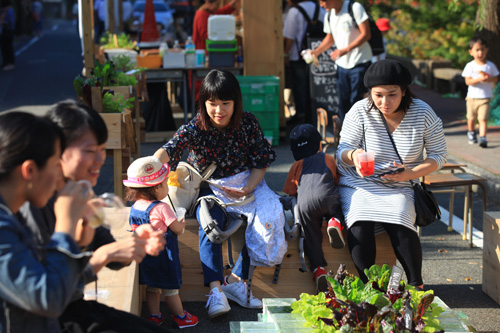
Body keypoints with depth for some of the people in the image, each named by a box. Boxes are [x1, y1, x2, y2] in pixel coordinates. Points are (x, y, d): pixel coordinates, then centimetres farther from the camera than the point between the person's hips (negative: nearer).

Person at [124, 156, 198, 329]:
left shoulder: (135, 207, 0)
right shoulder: (161, 208, -24)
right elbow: (177, 229, -18)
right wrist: (182, 223, 7)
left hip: (145, 255, 7)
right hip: (163, 255, -7)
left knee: (152, 287, 19)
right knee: (170, 289, 7)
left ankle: (154, 316, 25)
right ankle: (180, 317, 20)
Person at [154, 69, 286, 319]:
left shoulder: (248, 123, -6)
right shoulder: (195, 128, -13)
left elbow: (261, 162, 0)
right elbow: (172, 147, -32)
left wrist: (248, 188, -18)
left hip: (245, 183, 2)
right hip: (209, 188, -2)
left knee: (267, 214, -25)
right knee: (211, 221, -32)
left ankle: (236, 279, -17)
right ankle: (215, 289, -34)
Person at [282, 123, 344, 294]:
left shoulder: (297, 165, 30)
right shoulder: (329, 159, 30)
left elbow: (289, 192, 29)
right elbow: (337, 180, 37)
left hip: (305, 204, 1)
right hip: (327, 197, -1)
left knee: (312, 238, 7)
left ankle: (318, 269, -13)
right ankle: (335, 222, -12)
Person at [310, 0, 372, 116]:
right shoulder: (329, 15, 8)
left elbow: (366, 34, -15)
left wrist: (345, 50, -22)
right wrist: (316, 52, 6)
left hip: (360, 63, -7)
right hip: (342, 64, 7)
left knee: (356, 102, -9)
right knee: (343, 104, 7)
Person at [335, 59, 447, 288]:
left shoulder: (422, 113, -7)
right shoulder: (360, 111, -8)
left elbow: (439, 155, 1)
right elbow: (342, 151, -4)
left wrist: (411, 173, -17)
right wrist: (353, 155, -30)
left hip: (399, 188, 0)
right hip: (359, 183, 0)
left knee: (399, 222, -31)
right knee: (360, 225, -30)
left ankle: (417, 285, -17)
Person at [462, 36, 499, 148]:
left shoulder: (490, 65, 3)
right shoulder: (470, 66, -4)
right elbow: (468, 81, -11)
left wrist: (489, 79, -18)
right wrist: (479, 79, -25)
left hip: (485, 97, 0)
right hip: (472, 97, 0)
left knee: (483, 119, -10)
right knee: (471, 118, 14)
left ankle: (482, 137, -11)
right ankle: (471, 133, 39)